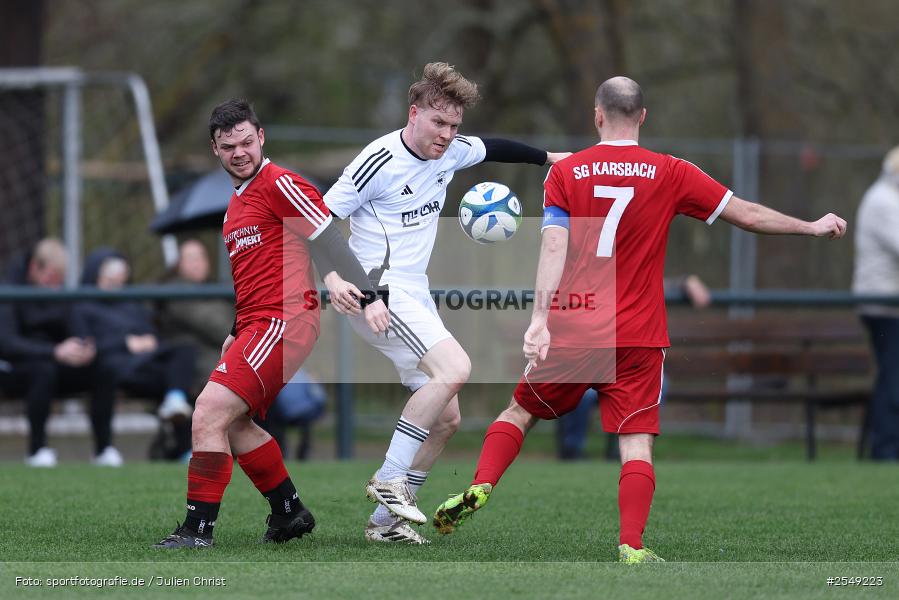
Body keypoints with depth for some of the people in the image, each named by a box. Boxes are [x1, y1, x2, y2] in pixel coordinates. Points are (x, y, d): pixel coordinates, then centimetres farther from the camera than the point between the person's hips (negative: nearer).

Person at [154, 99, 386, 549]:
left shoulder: (280, 185, -9)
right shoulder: (235, 205, 20)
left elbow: (330, 239, -14)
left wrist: (367, 296, -21)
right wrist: (236, 334, 26)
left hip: (282, 321, -10)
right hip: (256, 324, 10)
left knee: (211, 410, -17)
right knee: (235, 423, 13)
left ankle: (198, 529, -17)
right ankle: (290, 512, 26)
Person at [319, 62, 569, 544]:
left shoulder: (451, 153, 7)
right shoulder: (379, 161, -15)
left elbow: (493, 149, 30)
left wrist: (548, 157, 40)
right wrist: (333, 277, -31)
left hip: (414, 298, 9)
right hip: (378, 290, -9)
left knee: (446, 418, 5)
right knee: (454, 367, -28)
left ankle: (384, 521, 12)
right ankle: (389, 479, -22)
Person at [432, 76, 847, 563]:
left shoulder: (565, 172, 1)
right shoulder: (669, 174, 0)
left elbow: (553, 248, -10)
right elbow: (748, 215, 4)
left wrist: (539, 318, -17)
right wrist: (812, 227, 17)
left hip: (569, 332, 1)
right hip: (638, 337, -1)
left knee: (520, 411, 19)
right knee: (637, 444, -1)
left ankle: (480, 489, 3)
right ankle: (631, 547, -14)